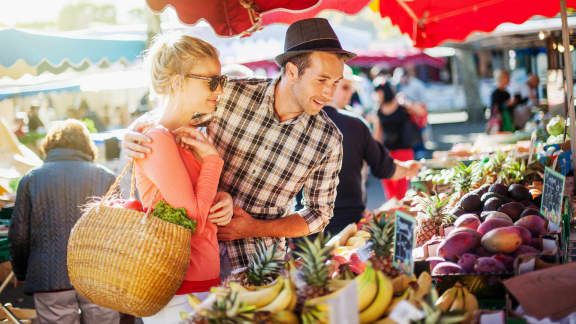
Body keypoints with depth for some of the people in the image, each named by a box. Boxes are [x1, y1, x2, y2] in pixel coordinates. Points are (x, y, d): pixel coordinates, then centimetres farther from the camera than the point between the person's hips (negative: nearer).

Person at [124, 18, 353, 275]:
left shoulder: (328, 140, -8)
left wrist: (256, 229, -11)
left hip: (257, 255, 1)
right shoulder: (230, 95, -11)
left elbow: (319, 214, 3)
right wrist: (133, 137, -20)